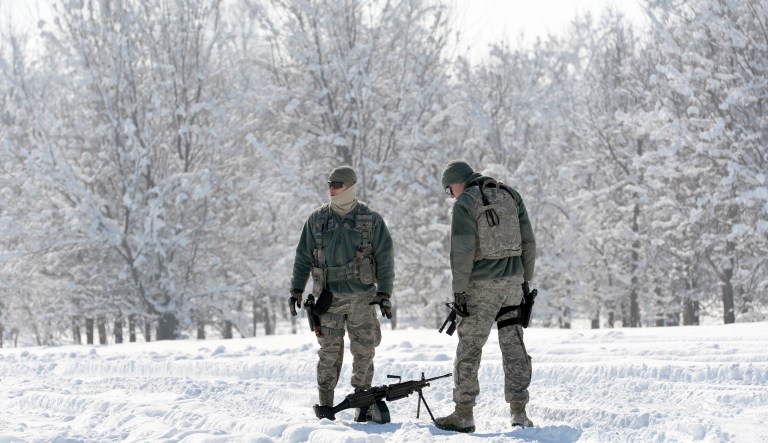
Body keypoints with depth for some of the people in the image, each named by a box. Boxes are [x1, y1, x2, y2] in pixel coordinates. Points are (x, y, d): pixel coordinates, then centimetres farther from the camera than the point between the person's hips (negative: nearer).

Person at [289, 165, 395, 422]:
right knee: (330, 352, 0)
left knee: (364, 350, 0)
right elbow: (303, 257, 11)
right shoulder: (317, 219, 6)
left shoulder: (371, 220, 1)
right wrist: (296, 289, 4)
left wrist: (384, 294, -5)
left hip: (362, 297, -1)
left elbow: (385, 259, 1)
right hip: (329, 296, 1)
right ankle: (325, 406, 5)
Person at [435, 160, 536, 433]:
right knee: (514, 346, 8)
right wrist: (526, 279, 17)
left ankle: (464, 414, 4)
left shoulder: (465, 203, -7)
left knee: (469, 348, 2)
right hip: (513, 280, 6)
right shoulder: (510, 195, 11)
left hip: (482, 285, -6)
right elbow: (528, 242, 11)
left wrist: (458, 290, -11)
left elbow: (462, 251, -14)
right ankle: (519, 412, 6)